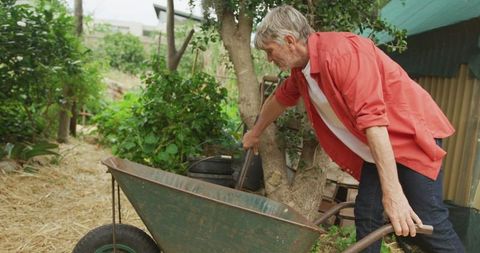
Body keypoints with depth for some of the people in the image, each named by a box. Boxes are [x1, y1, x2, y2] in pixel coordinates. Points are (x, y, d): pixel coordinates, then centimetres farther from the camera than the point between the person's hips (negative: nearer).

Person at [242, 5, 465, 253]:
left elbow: (372, 119, -33)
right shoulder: (300, 70, 2)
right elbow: (279, 99, 22)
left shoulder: (341, 51, -27)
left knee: (426, 224, -12)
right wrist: (255, 133, 36)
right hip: (376, 147, 8)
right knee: (366, 216, 3)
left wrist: (392, 193, -35)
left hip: (412, 135, -8)